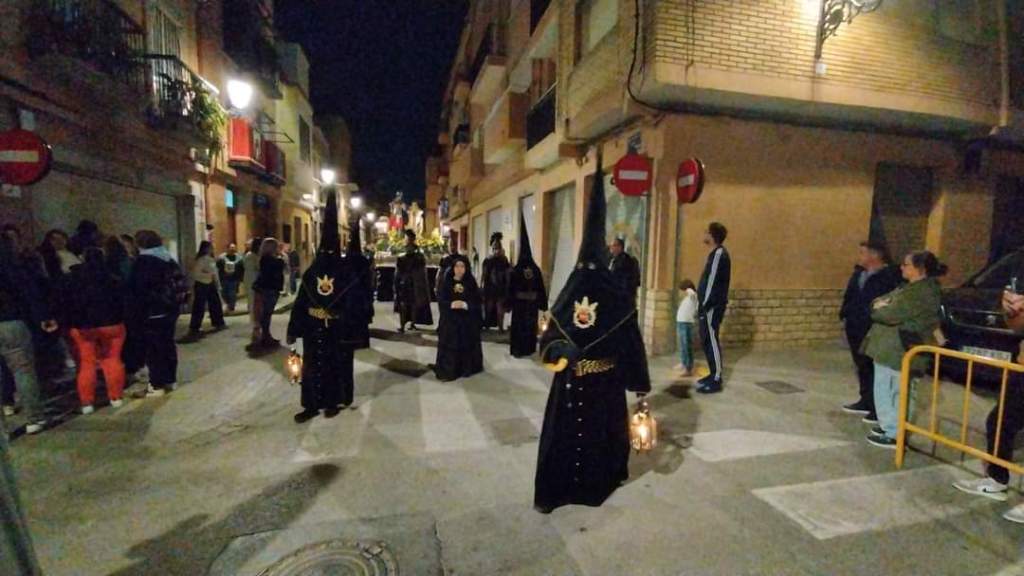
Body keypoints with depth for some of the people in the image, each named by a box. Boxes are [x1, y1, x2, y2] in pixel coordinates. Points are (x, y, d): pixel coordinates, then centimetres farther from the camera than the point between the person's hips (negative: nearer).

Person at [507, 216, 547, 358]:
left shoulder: (515, 270, -8)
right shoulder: (536, 269, -3)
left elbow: (510, 289, -6)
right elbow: (541, 288, -1)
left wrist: (509, 304, -1)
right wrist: (542, 304, 5)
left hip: (519, 302, -2)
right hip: (532, 303, 2)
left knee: (518, 325, 5)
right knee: (531, 325, 11)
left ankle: (518, 349, 7)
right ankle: (529, 348, 19)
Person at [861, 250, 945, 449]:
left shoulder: (923, 292, -17)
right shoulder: (914, 288, 17)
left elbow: (893, 314, -23)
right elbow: (882, 301, 18)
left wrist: (878, 309, -3)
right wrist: (881, 305, -5)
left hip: (901, 351, -10)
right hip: (889, 348, 10)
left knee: (899, 392, -1)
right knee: (884, 390, 17)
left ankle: (895, 435, 8)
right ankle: (888, 425, 28)